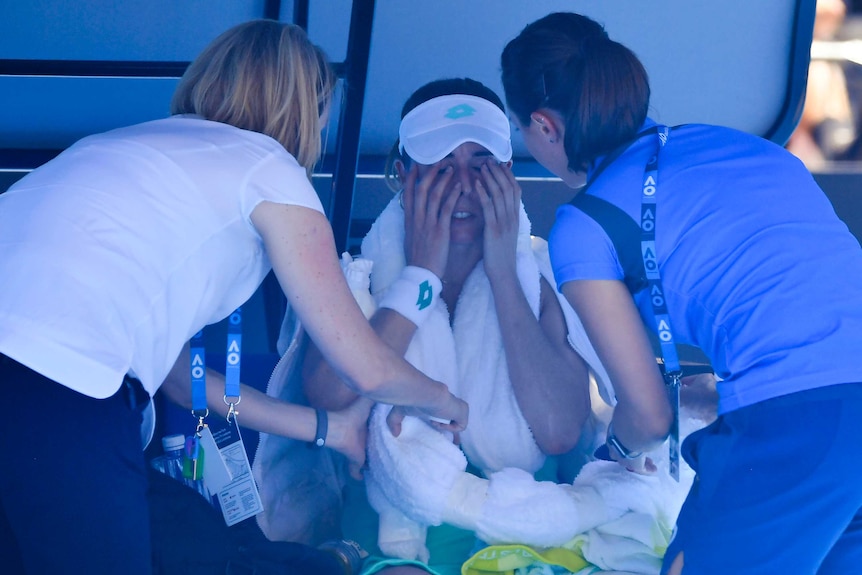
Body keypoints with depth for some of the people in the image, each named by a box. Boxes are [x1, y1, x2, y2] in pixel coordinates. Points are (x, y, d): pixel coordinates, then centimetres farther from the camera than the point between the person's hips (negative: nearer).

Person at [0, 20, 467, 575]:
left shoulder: (138, 139, 29)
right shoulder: (269, 168, 9)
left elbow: (167, 359, 31)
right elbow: (368, 369, 11)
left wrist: (317, 426, 38)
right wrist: (445, 402, 33)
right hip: (55, 392, -7)